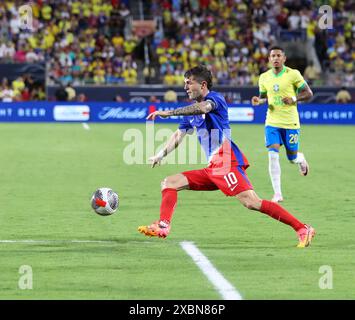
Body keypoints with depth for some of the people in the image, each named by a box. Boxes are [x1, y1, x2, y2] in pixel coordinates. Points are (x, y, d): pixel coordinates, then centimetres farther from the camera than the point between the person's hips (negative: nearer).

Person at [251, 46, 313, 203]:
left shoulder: (293, 74, -7)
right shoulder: (264, 77, 4)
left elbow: (308, 93, -4)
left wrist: (293, 98, -20)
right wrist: (259, 101, -6)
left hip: (290, 122, -2)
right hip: (272, 122, 2)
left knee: (292, 158, 6)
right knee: (273, 156, -13)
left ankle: (301, 159, 46)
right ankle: (277, 193, -9)